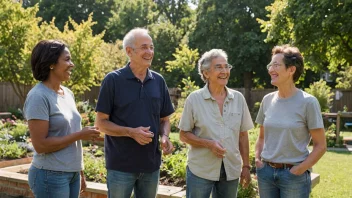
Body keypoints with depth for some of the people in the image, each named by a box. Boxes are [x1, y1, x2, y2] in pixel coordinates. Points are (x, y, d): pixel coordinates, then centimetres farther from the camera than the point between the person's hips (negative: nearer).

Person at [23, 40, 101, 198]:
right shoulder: (38, 96, -15)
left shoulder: (68, 93, 8)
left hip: (72, 173, 7)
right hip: (51, 175, -7)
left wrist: (80, 172, 15)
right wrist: (80, 135, -15)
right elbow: (40, 145, -18)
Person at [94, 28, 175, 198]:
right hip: (121, 165, -4)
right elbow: (101, 122, -7)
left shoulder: (159, 81, 5)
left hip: (151, 164, 4)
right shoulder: (113, 80, -8)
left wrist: (164, 137, -9)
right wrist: (131, 132, -21)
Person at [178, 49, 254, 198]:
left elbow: (242, 135, 7)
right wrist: (209, 144, -18)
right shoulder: (194, 99, -7)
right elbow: (183, 135, -4)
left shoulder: (238, 98, 1)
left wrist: (246, 166, 6)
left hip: (231, 170, 3)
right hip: (200, 170, -2)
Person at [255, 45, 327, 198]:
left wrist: (299, 170, -13)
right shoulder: (267, 100, 2)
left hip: (294, 175, -4)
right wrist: (257, 159, -1)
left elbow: (320, 146, -7)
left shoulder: (307, 102, -10)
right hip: (266, 171, 4)